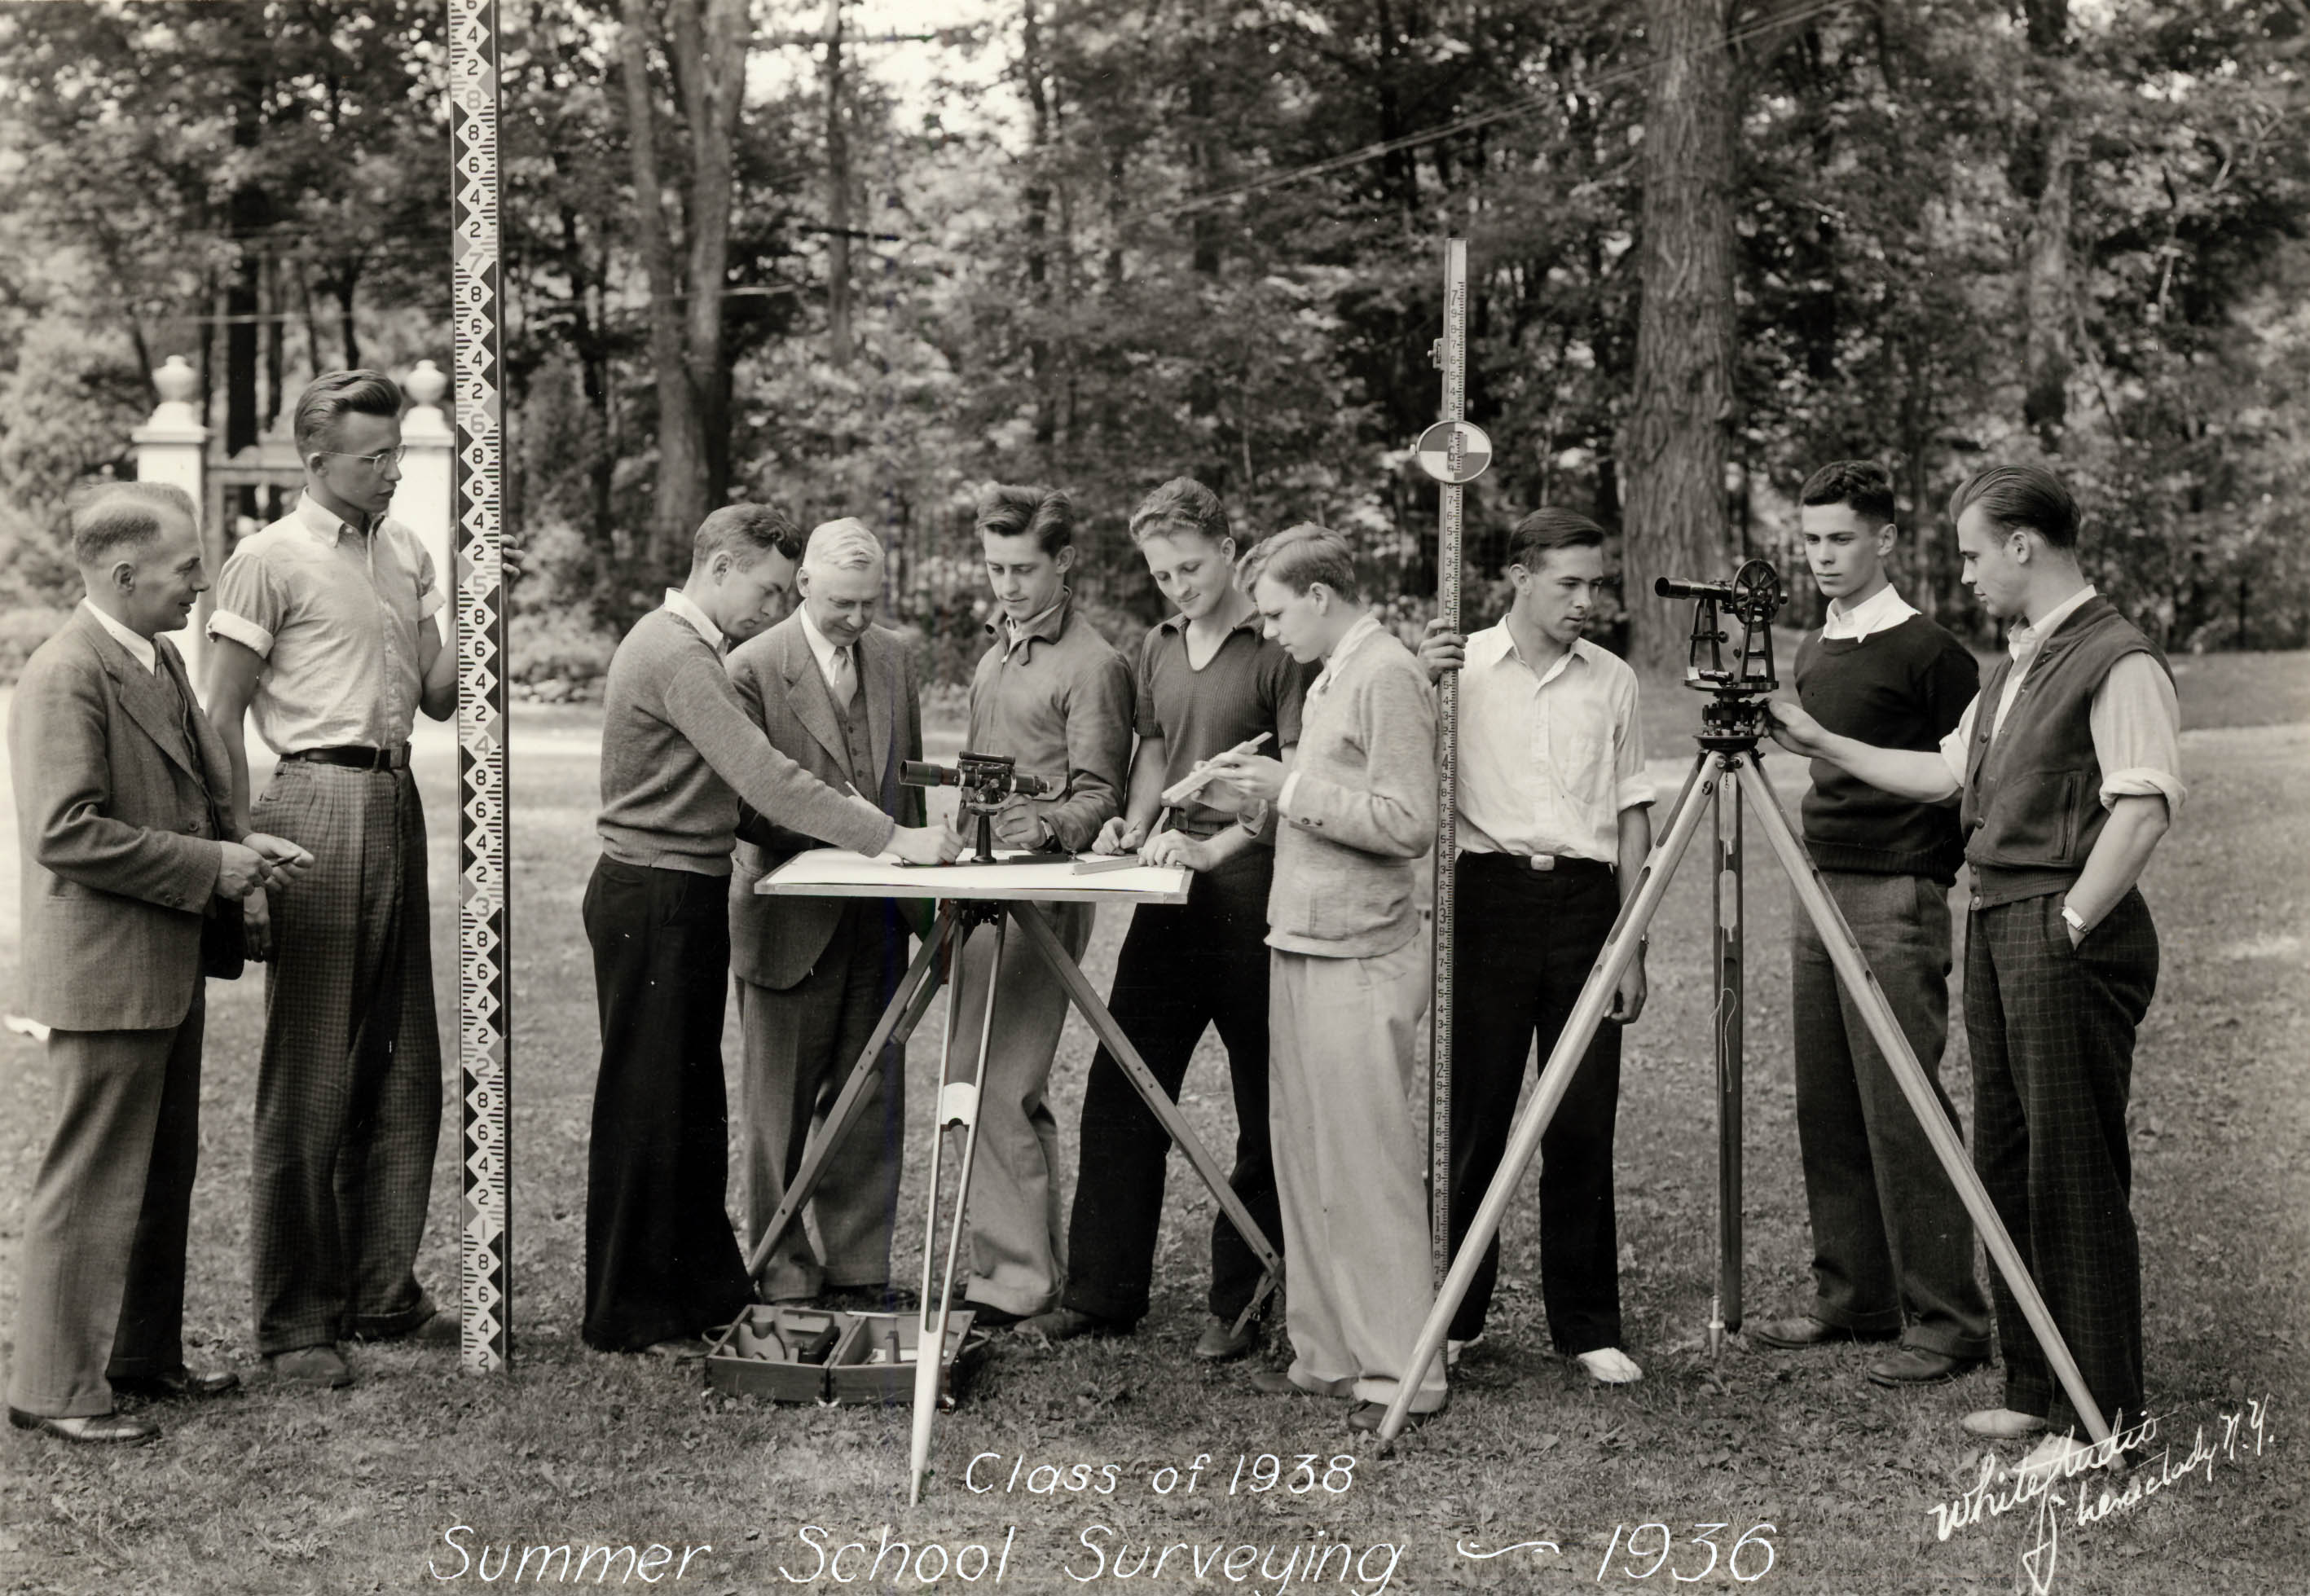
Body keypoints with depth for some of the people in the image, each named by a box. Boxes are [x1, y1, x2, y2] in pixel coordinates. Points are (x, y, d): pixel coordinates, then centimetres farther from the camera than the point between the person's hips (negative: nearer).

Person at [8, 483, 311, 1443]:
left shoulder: (161, 659, 12)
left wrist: (241, 847, 2)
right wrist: (209, 867, -20)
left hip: (169, 969, 10)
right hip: (106, 975, -10)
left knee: (165, 1176, 18)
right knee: (94, 1184, -2)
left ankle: (145, 1355, 30)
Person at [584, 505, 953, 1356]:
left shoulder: (689, 648, 15)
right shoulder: (674, 654, -18)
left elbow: (736, 782, 16)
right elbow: (763, 776, -25)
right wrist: (888, 837, -24)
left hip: (685, 897, 11)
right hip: (653, 901, -11)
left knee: (691, 1102, 16)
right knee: (644, 1104, -2)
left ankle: (703, 1285, 26)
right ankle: (629, 1317, 6)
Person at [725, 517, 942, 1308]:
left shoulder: (895, 656, 8)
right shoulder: (754, 668, -10)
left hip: (876, 917, 5)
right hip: (791, 918, -5)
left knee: (871, 1104, 9)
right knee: (781, 1108, 6)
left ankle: (860, 1269, 18)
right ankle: (783, 1275, 17)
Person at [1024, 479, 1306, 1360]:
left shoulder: (1279, 647, -8)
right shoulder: (1156, 647, 15)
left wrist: (1216, 847, -19)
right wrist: (1134, 829, 7)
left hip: (1255, 890, -7)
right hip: (1171, 893, 7)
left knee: (1267, 1112, 3)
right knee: (1119, 1090, 7)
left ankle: (1243, 1302, 11)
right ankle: (1102, 1290, 15)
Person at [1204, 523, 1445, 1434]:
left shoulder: (1387, 676, -13)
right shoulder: (1332, 676, 16)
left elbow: (1406, 825, -20)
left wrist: (1292, 788, -15)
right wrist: (1267, 790, 7)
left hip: (1359, 962, -10)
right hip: (1302, 948, 10)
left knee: (1365, 1170, -6)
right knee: (1304, 1163, 13)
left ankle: (1401, 1375, 0)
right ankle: (1327, 1356, 21)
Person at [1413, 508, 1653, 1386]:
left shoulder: (1612, 681, 9)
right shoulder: (1460, 666, 2)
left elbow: (1630, 815, 12)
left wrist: (1632, 943, 7)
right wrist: (1420, 685, -20)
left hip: (1586, 898, 2)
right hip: (1491, 894, -2)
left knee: (1583, 1125, 2)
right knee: (1474, 1116, 1)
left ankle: (1588, 1326, 11)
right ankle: (1452, 1316, 14)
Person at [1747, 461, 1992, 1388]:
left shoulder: (1926, 652, -9)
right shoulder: (1814, 652, 14)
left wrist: (1943, 869, -8)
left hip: (1896, 902, -8)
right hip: (1818, 895, 8)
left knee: (1903, 1117, -8)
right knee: (1827, 1117, 10)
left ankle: (1948, 1322, -2)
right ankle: (1853, 1301, 19)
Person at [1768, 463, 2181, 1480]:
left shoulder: (2117, 661, -12)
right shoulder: (2014, 663, 17)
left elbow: (2143, 809, -19)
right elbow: (1946, 773, 22)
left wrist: (2069, 922, -19)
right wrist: (1821, 745, 19)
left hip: (2068, 937, -10)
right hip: (1994, 926, 10)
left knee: (2074, 1174, -6)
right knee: (2006, 1165, 13)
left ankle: (2101, 1416, 0)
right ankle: (2036, 1387, 22)